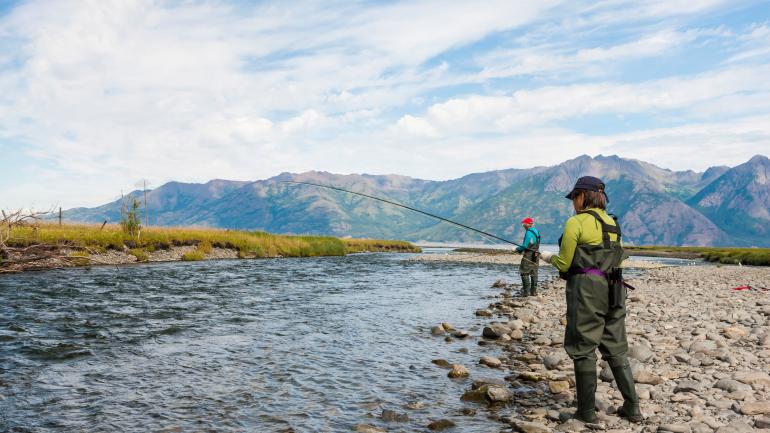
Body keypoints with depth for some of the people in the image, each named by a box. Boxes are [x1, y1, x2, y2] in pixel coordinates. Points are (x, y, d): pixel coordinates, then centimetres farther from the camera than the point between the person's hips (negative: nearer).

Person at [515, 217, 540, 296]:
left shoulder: (529, 232, -16)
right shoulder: (536, 231, 12)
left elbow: (525, 246, -19)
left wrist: (518, 249, 0)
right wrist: (521, 249, 17)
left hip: (529, 256, -9)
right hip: (535, 255, 9)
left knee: (524, 273, -2)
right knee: (534, 273, 11)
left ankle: (526, 291, -4)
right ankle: (534, 291, 15)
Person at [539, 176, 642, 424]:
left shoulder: (576, 223, -8)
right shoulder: (612, 222, 13)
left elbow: (564, 264, -7)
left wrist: (550, 258, 15)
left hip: (586, 288, -7)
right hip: (613, 289, 7)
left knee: (583, 348, 3)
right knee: (615, 348, 15)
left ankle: (587, 411, 10)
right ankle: (632, 408, 17)